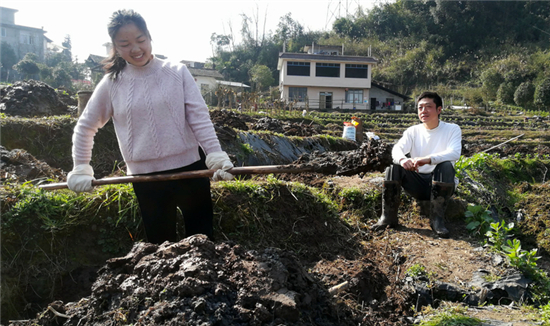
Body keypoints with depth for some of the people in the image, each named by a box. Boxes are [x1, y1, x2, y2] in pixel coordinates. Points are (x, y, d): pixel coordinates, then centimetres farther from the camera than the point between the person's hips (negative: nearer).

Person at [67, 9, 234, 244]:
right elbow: (85, 127, 13)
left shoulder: (178, 73, -1)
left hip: (189, 169, 0)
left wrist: (216, 156, -18)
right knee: (162, 246, 12)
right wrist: (80, 169, 7)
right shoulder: (112, 84, 2)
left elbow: (200, 118, -6)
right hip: (146, 178, 1)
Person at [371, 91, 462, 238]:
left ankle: (437, 219, -29)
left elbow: (454, 153, -22)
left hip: (441, 184, -2)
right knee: (394, 167, -20)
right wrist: (402, 159, -39)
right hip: (418, 181, 3)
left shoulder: (452, 129, -3)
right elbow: (397, 149, -12)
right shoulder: (413, 131, 5)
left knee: (446, 165, -32)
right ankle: (388, 217, -18)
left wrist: (428, 159, -41)